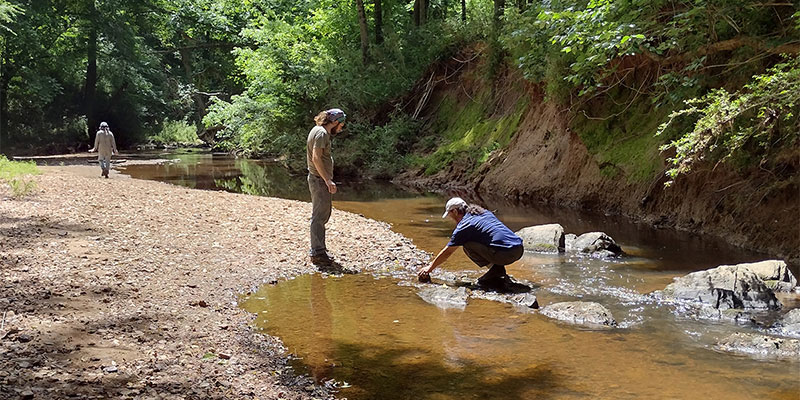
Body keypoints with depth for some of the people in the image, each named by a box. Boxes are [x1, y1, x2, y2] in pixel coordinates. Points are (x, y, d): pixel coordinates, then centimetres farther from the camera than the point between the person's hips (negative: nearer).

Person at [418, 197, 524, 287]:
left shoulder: (464, 226, 1)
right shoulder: (486, 213, 21)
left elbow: (447, 252, 9)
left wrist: (429, 268, 22)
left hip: (505, 253, -8)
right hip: (519, 250, 8)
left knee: (467, 246, 5)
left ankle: (496, 270, -2)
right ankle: (499, 271, 12)